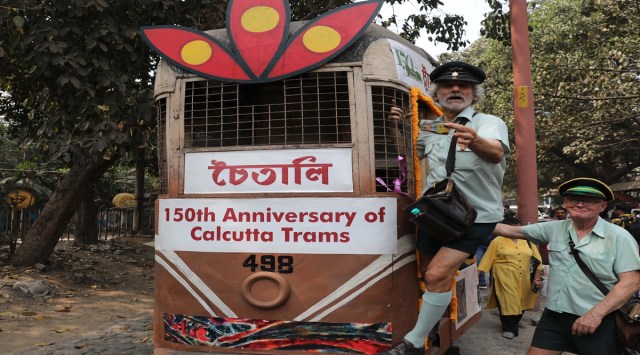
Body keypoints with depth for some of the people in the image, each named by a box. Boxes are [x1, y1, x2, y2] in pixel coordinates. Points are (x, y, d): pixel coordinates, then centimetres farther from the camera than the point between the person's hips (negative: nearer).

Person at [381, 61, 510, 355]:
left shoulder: (488, 123, -14)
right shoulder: (431, 130, 4)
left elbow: (496, 153, -36)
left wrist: (475, 142, -59)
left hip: (475, 217, -6)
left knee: (438, 274, -20)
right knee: (427, 275, 16)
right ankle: (438, 325, 44)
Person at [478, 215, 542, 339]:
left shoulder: (527, 240, 6)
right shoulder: (498, 241, -4)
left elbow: (537, 259, 9)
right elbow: (487, 259, -4)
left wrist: (537, 277, 2)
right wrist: (477, 273, -10)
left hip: (524, 279, 4)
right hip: (505, 278, -4)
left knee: (521, 301, 13)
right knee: (507, 302, -1)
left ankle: (514, 323, 34)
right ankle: (509, 328, 13)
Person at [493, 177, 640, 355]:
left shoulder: (619, 237, -7)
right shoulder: (554, 229, 5)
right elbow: (510, 230, 11)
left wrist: (596, 313, -18)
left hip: (598, 321, -4)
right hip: (553, 317, 4)